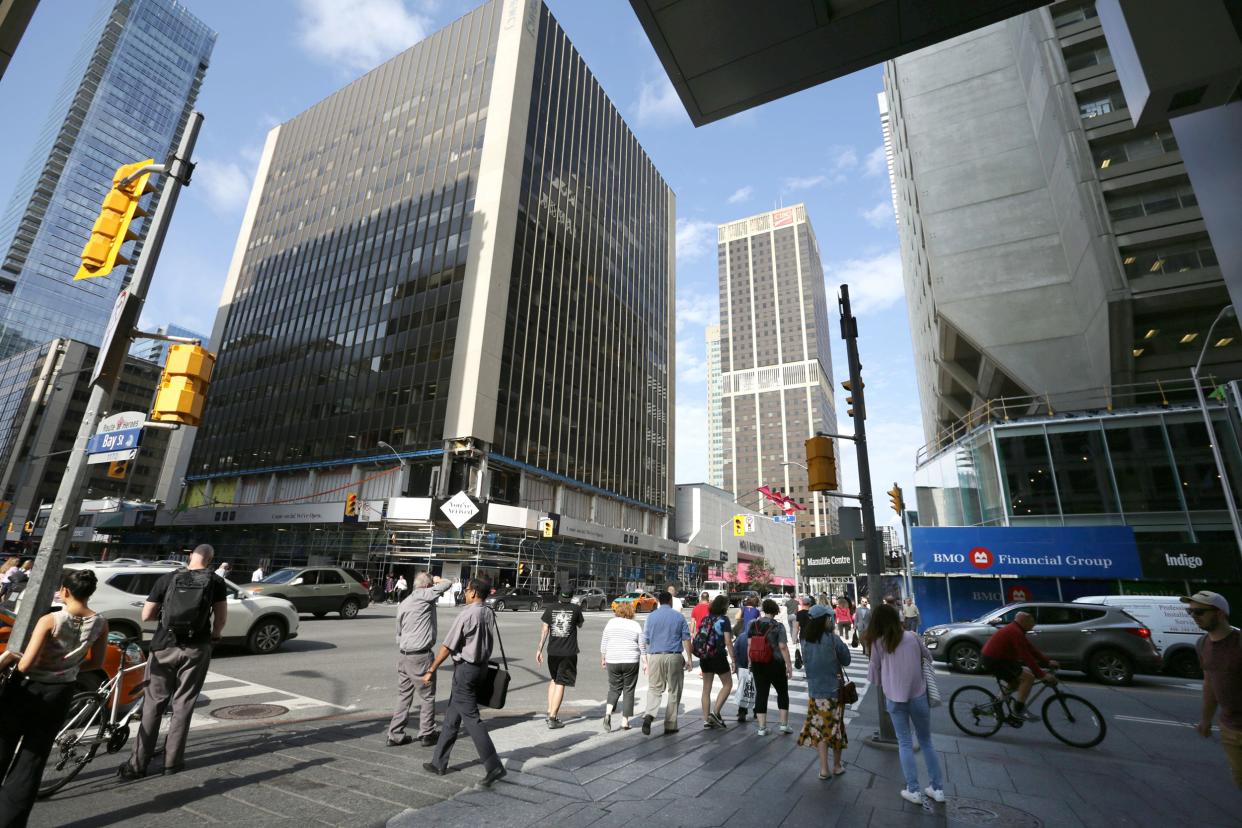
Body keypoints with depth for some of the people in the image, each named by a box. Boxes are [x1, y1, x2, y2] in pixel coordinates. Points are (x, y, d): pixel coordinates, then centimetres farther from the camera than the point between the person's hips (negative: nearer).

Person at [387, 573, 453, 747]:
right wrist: (438, 580, 5)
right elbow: (447, 584, -16)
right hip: (420, 656, -8)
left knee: (403, 696, 16)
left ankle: (395, 735, 18)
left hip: (403, 655, 8)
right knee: (428, 696, 7)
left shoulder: (403, 603, 13)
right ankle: (426, 735, 15)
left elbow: (399, 631, 19)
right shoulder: (424, 595, -12)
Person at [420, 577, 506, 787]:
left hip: (465, 669, -8)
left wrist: (431, 670, -7)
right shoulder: (489, 614, 3)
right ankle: (439, 762, 30)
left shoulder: (467, 615, -19)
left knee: (471, 718, -2)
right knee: (452, 716, 19)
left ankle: (494, 766, -3)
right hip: (481, 667, 8)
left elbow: (447, 646, -15)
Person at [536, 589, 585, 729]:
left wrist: (539, 649, 5)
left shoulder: (550, 608, 0)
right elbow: (580, 625, 12)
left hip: (553, 651, 3)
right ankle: (552, 718, 2)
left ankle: (550, 711, 21)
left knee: (554, 679, 23)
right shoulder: (576, 609, -4)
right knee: (561, 683, 2)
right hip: (569, 652, -3)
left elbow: (545, 630, 0)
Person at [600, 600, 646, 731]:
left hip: (612, 661, 1)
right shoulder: (636, 625, 0)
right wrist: (645, 663, 9)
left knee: (614, 688, 13)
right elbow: (642, 647, 2)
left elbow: (603, 643, 5)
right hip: (631, 661, -1)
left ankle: (608, 713, -9)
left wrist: (603, 658, 16)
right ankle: (625, 721, 11)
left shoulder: (611, 622, 2)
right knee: (628, 691, 11)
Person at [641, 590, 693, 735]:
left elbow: (646, 640, 5)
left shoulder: (651, 616, 5)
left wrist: (647, 661, 12)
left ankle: (649, 715, -14)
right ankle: (670, 726, 13)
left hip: (655, 656, 1)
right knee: (674, 691, 11)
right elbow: (686, 639, 0)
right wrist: (689, 659, 5)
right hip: (674, 657, -1)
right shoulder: (679, 616, 2)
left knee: (654, 688, 10)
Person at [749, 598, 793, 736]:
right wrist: (789, 665, -7)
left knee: (761, 694, 8)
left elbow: (749, 644, 2)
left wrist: (750, 662, 11)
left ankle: (762, 727, 9)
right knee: (782, 692, 16)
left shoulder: (753, 625, 0)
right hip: (775, 664, -3)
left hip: (757, 664, 3)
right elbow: (783, 647, -14)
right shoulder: (778, 626, -11)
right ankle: (784, 724, 18)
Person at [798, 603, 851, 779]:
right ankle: (836, 766, 27)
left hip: (815, 691, 2)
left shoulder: (806, 642, -5)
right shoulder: (833, 639, -16)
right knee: (836, 726, 13)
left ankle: (824, 769, 11)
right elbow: (846, 660, -4)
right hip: (834, 690, -2)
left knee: (819, 727, 9)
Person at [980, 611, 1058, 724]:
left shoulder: (1016, 630, 12)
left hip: (994, 658, 11)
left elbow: (1031, 648, 16)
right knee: (1028, 677, -13)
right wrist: (1042, 675, -22)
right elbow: (1026, 657, -24)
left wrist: (1048, 661, 11)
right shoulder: (1015, 632, -20)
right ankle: (1019, 710, -5)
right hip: (994, 661, -11)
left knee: (1014, 682, 26)